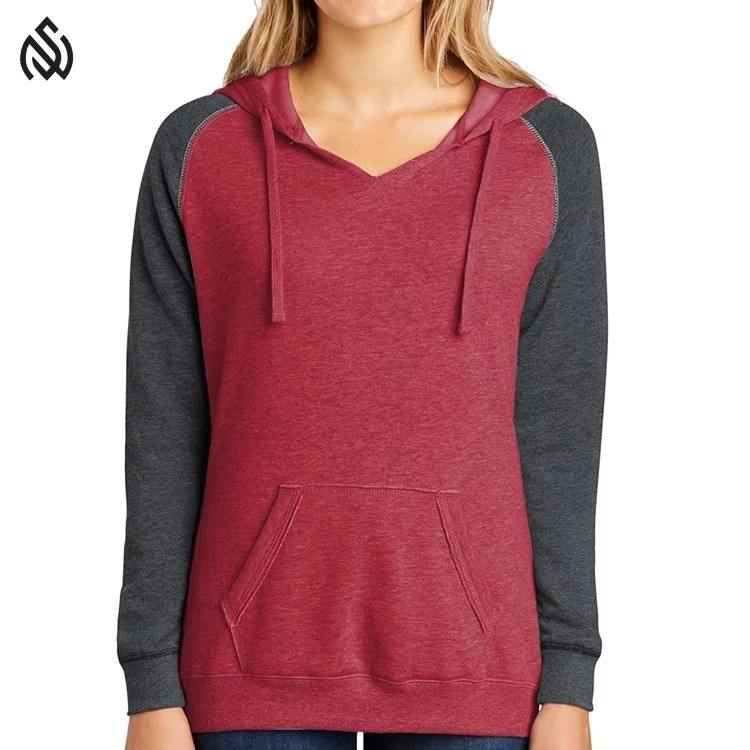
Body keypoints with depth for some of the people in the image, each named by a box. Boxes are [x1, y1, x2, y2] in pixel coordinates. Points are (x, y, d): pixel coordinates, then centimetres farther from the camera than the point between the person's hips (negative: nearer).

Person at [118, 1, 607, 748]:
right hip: (261, 648, 0)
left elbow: (558, 426, 1)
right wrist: (152, 689, -2)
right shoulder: (198, 148, 1)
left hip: (463, 654, 1)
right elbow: (163, 430, 1)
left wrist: (568, 687, -2)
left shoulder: (548, 147, 1)